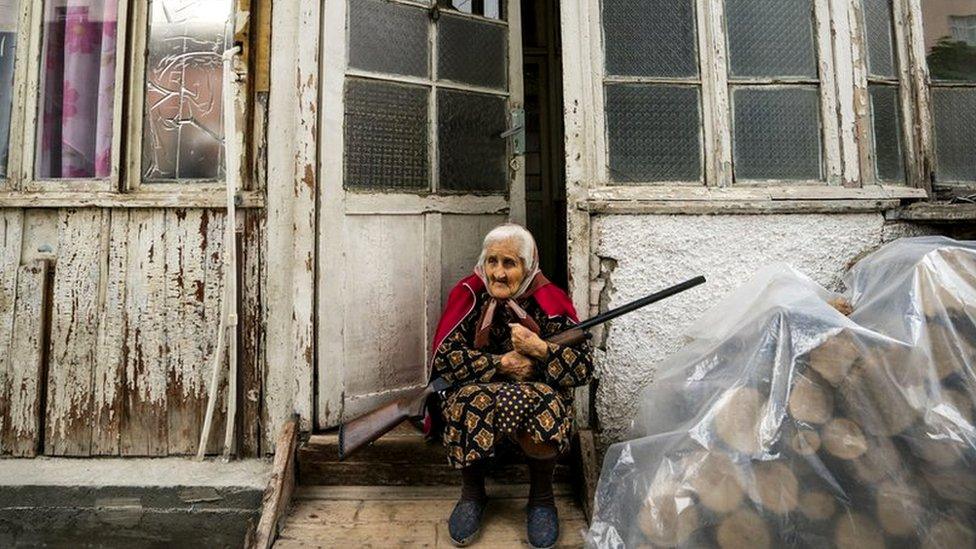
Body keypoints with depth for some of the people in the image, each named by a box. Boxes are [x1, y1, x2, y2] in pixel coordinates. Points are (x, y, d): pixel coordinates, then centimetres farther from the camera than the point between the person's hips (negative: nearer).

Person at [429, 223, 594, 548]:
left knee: (540, 404, -34)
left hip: (537, 395, 0)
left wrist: (539, 348, -28)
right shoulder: (469, 294, -9)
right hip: (477, 392, 1)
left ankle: (541, 496, 0)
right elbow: (442, 359, -16)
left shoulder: (548, 299, -9)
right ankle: (471, 492, -1)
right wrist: (503, 363, -21)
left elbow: (585, 367, -12)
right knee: (472, 402, -34)